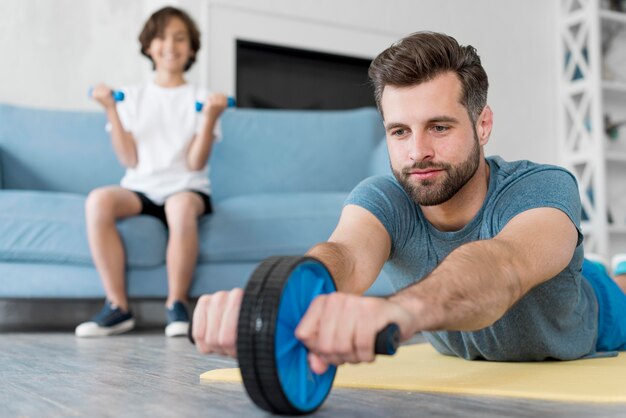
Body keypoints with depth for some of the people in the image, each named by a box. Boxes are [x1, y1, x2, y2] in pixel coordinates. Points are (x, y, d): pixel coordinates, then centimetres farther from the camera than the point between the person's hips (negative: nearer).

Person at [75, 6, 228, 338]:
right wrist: (110, 111, -5)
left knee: (181, 206, -38)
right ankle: (117, 306, -23)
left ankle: (176, 304, -21)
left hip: (186, 188, -2)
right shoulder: (133, 96, 13)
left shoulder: (200, 98, 8)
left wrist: (210, 117, -14)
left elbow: (195, 163, -4)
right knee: (98, 200, -31)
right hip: (140, 188, 2)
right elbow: (130, 160, 1)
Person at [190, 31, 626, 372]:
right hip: (464, 359, 3)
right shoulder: (383, 199, -30)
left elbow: (504, 265, -62)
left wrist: (403, 307, -83)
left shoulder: (545, 188, -39)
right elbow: (348, 255, -54)